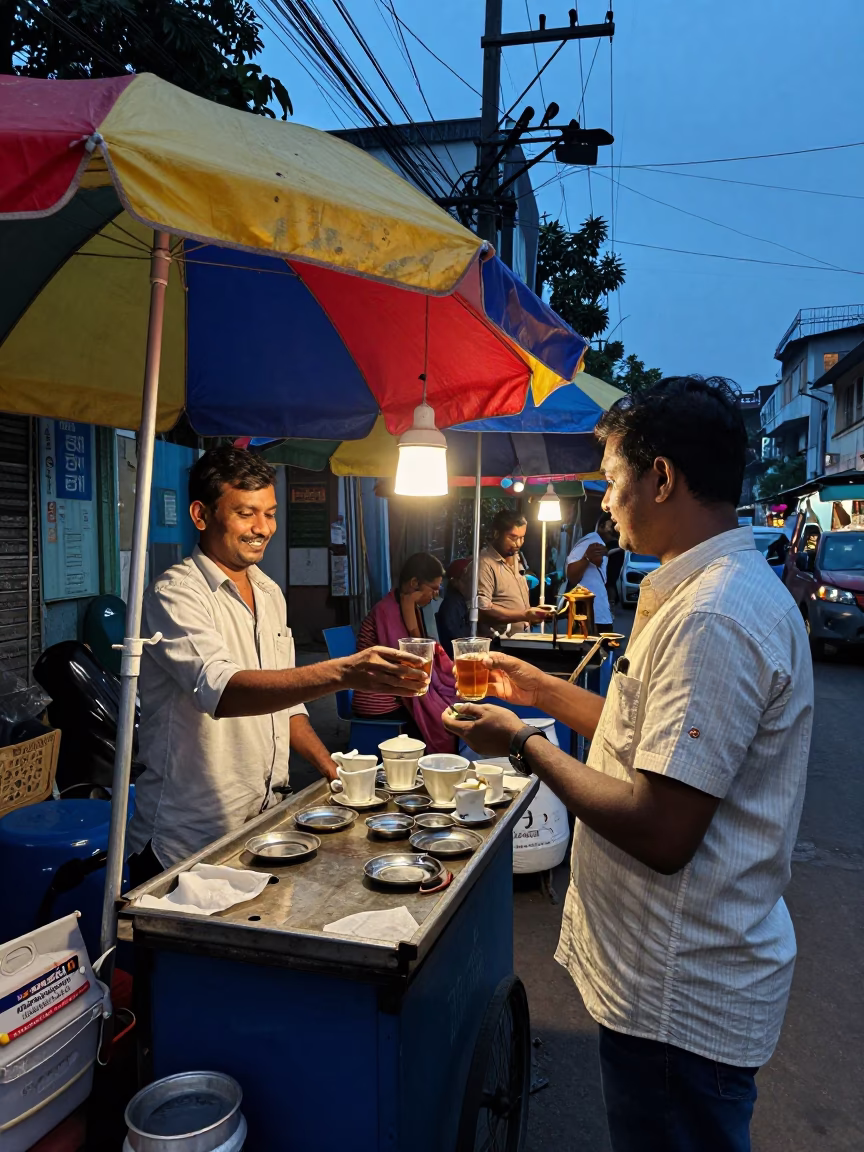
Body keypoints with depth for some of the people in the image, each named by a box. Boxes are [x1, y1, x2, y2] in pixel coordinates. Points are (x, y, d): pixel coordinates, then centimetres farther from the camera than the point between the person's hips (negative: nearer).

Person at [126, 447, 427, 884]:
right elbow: (221, 690, -34)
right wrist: (341, 672, -46)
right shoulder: (175, 595, -17)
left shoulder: (269, 593, 9)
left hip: (262, 824, 7)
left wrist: (330, 768, 4)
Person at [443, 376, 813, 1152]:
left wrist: (526, 745, -17)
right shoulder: (732, 588, 8)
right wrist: (545, 692, 14)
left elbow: (661, 832, -29)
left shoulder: (712, 617, -28)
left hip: (682, 998, -10)